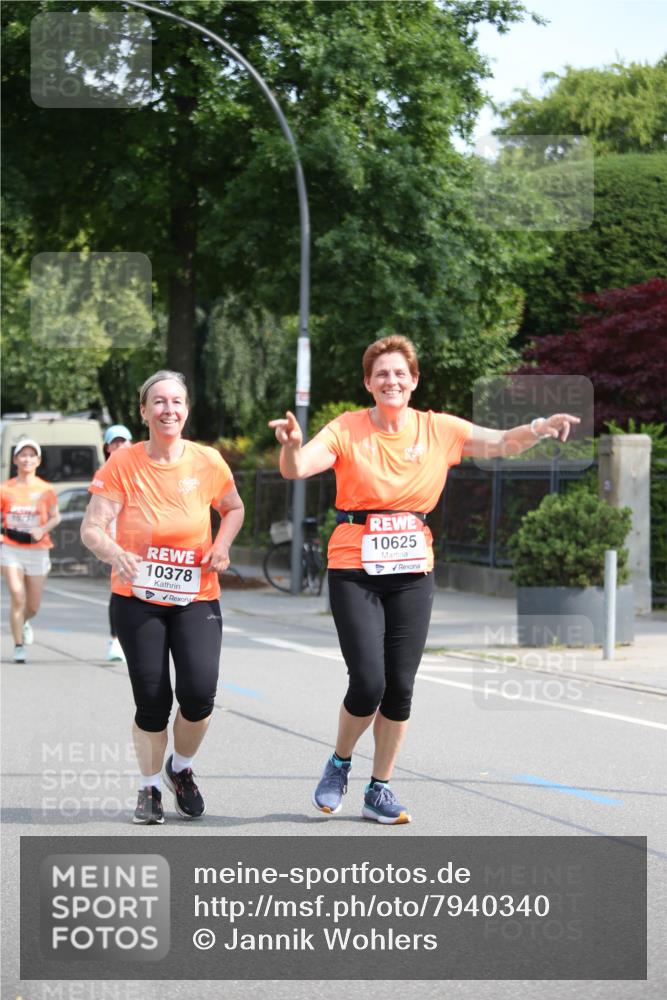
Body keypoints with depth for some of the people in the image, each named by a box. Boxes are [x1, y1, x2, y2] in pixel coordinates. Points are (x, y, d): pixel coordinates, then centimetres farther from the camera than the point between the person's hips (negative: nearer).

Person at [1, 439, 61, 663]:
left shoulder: (46, 490, 0)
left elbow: (55, 516, 5)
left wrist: (43, 529, -13)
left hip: (37, 550, 1)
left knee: (33, 606, 9)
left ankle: (23, 623, 44)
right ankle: (19, 646, -6)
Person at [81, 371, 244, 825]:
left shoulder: (208, 462, -4)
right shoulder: (122, 464, -9)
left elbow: (234, 508, 15)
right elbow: (92, 527, -14)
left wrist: (222, 545, -5)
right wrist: (114, 553, -36)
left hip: (196, 598, 1)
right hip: (138, 599, -1)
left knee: (199, 692, -14)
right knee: (152, 700, -2)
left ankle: (182, 769, 16)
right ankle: (150, 787, 23)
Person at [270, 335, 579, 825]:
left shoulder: (438, 430, 2)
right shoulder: (347, 430, -6)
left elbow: (501, 443, -2)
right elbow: (296, 468, -18)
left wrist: (538, 429, -22)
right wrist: (292, 445, -41)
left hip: (412, 573, 3)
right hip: (355, 570, -3)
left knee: (399, 688, 2)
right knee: (368, 684, -11)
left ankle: (380, 790, 17)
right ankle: (339, 764, 17)